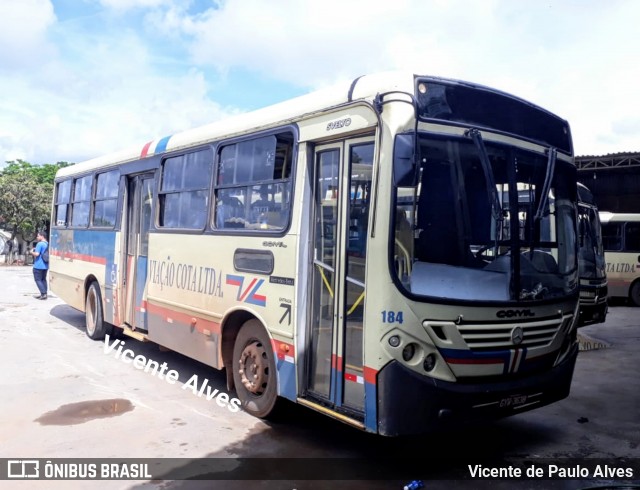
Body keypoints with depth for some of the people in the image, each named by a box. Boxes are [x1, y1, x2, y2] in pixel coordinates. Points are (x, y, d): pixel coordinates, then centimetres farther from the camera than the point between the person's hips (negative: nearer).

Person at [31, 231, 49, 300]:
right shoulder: (47, 244, 12)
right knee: (43, 279, 14)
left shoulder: (40, 244, -15)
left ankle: (43, 293, -9)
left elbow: (37, 254, -21)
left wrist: (32, 252, -2)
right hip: (45, 265, 8)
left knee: (38, 279, -2)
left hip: (38, 265, -8)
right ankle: (44, 294, 14)